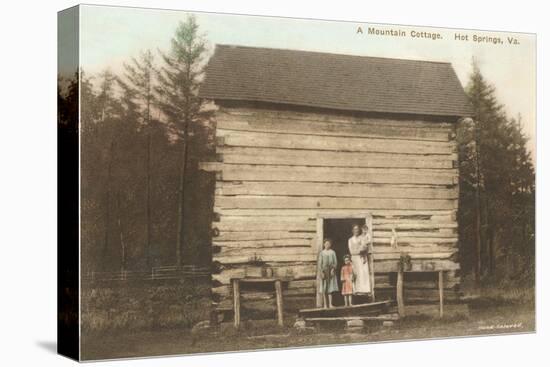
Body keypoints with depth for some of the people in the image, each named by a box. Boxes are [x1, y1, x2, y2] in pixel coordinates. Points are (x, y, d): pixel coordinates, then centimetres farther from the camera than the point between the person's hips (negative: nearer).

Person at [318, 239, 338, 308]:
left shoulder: (332, 252, 8)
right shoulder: (322, 253, 4)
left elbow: (335, 262, 6)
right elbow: (319, 263, 1)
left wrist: (333, 269, -9)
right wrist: (321, 272, -10)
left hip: (331, 271, 1)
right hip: (324, 271, -1)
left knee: (330, 287, -4)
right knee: (324, 288, -4)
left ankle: (330, 304, -6)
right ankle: (325, 304, -4)